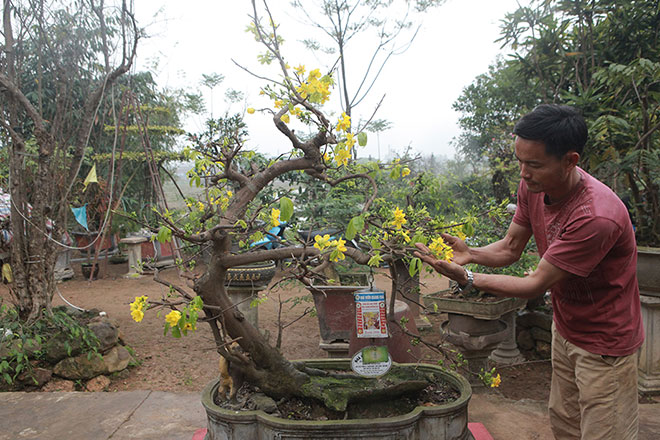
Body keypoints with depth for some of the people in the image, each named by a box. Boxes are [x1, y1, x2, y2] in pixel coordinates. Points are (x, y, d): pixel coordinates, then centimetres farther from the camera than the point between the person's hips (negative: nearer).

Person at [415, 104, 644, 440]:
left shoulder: (597, 216, -34)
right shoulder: (533, 187, -10)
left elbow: (536, 284, -28)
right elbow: (510, 248, -2)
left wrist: (467, 279, -30)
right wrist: (469, 254, -21)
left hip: (605, 344, -7)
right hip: (565, 330, 7)